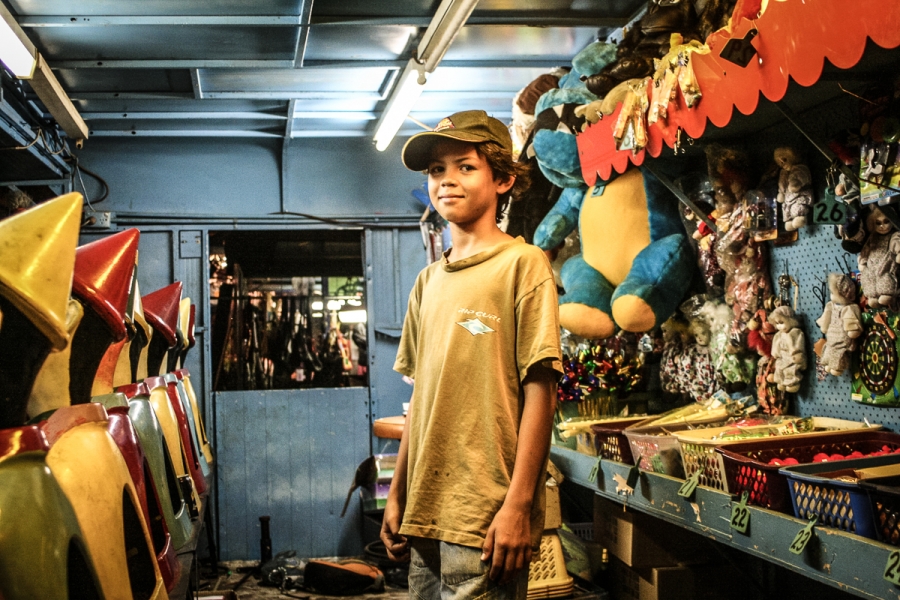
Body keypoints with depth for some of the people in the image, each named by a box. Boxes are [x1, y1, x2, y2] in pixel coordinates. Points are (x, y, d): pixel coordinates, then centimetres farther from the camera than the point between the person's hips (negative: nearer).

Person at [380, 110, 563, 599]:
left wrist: (518, 505, -15)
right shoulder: (428, 281, 12)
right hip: (424, 512, 6)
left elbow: (539, 391, -11)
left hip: (485, 517, -6)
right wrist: (397, 495, 13)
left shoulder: (522, 263, -6)